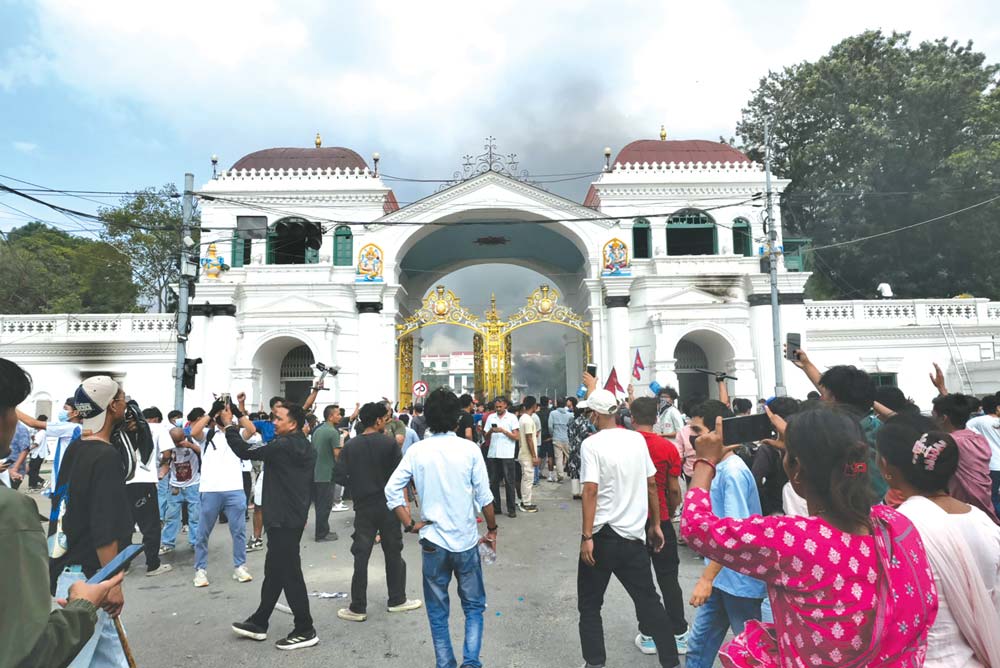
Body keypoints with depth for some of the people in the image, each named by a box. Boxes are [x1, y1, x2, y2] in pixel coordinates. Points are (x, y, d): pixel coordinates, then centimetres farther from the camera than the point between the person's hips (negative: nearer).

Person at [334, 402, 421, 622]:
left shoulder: (350, 446, -3)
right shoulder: (389, 442, -10)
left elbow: (339, 476, -6)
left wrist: (356, 485, 9)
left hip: (363, 507, 2)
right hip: (388, 505, -1)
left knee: (361, 557, 7)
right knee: (393, 553, 13)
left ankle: (358, 608, 11)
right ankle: (397, 600, 23)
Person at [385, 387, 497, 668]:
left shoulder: (416, 451, -4)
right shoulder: (469, 449, -9)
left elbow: (391, 490, -5)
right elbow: (484, 497, -7)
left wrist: (410, 524, 2)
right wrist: (492, 530, 6)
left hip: (432, 541, 1)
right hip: (466, 540, -1)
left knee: (438, 611, 16)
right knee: (474, 606, 17)